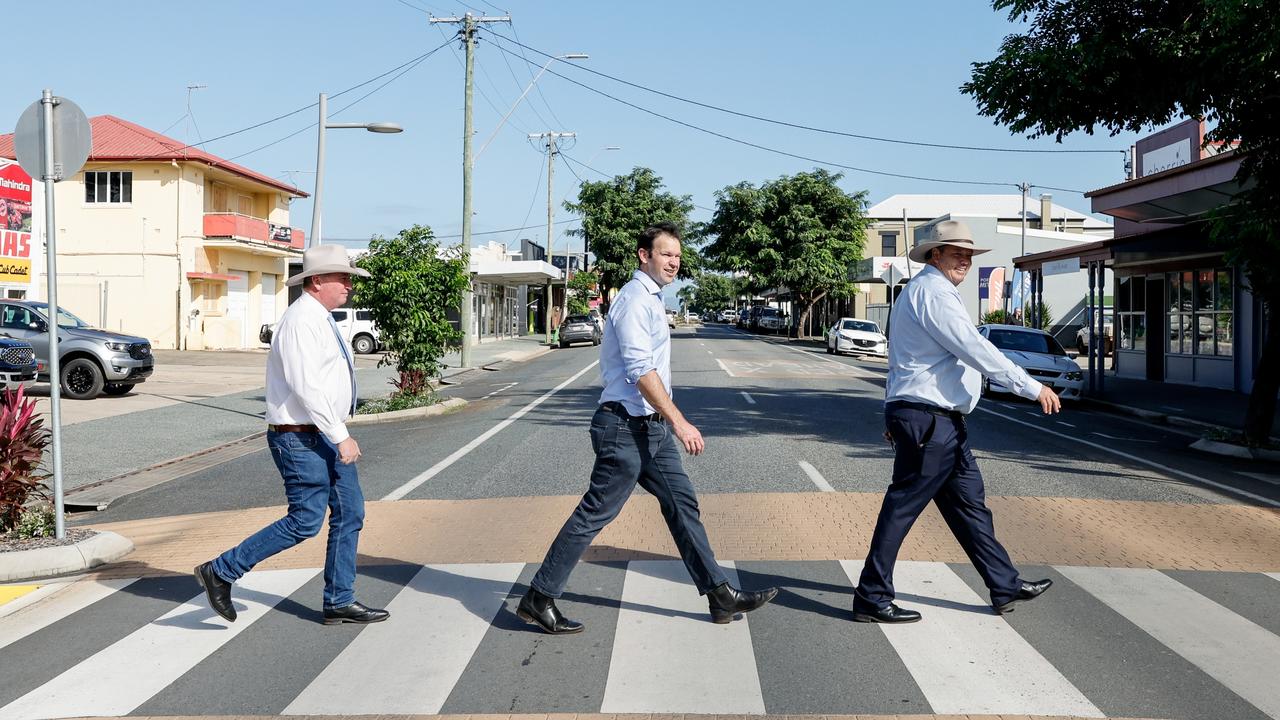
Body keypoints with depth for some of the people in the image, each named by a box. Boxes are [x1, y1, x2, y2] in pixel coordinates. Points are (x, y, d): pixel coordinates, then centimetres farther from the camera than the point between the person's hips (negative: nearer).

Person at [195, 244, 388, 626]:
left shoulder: (320, 319, 15)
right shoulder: (301, 321, -17)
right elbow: (306, 387, -25)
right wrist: (341, 437, -23)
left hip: (325, 434, 10)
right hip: (301, 438, -10)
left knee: (350, 512, 9)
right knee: (306, 521, -7)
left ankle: (339, 602, 17)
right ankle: (221, 571, 8)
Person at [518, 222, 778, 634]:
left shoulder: (651, 299, 18)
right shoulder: (635, 299, -13)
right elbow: (641, 371, -22)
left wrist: (671, 422, 23)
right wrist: (679, 423, -22)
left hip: (651, 428, 10)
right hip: (627, 426, -10)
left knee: (681, 503, 10)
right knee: (595, 514, -4)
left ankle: (719, 595, 16)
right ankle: (538, 599, 5)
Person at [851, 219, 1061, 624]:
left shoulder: (922, 290, 22)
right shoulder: (932, 291, -13)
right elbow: (975, 350, -19)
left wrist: (894, 414, 25)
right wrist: (1031, 388, -15)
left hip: (941, 423, 11)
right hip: (928, 420, -11)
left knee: (969, 502, 14)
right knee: (903, 507, -5)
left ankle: (1005, 586, 23)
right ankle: (871, 598, 3)